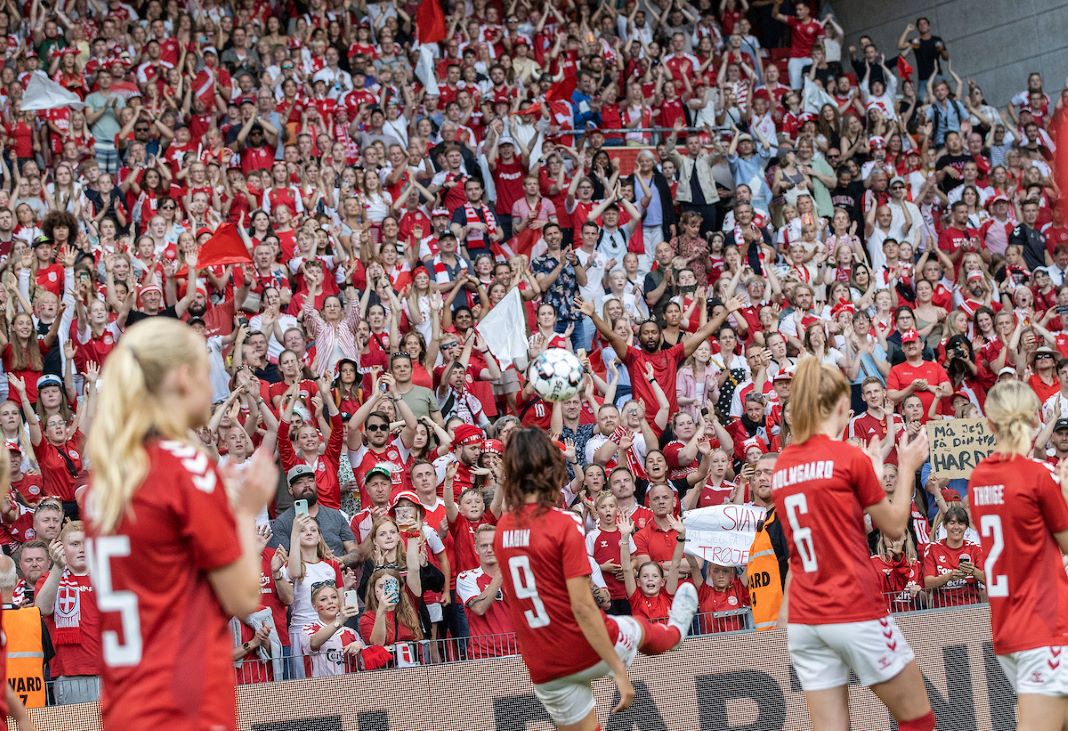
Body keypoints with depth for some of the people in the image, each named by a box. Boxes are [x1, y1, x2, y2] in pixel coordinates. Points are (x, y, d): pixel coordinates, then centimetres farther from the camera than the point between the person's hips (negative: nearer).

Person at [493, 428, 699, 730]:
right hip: (590, 651, -4)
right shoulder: (563, 524, -19)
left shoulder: (502, 529, 0)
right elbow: (582, 607, -23)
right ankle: (675, 631, 64)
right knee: (640, 629, 29)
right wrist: (619, 671, -21)